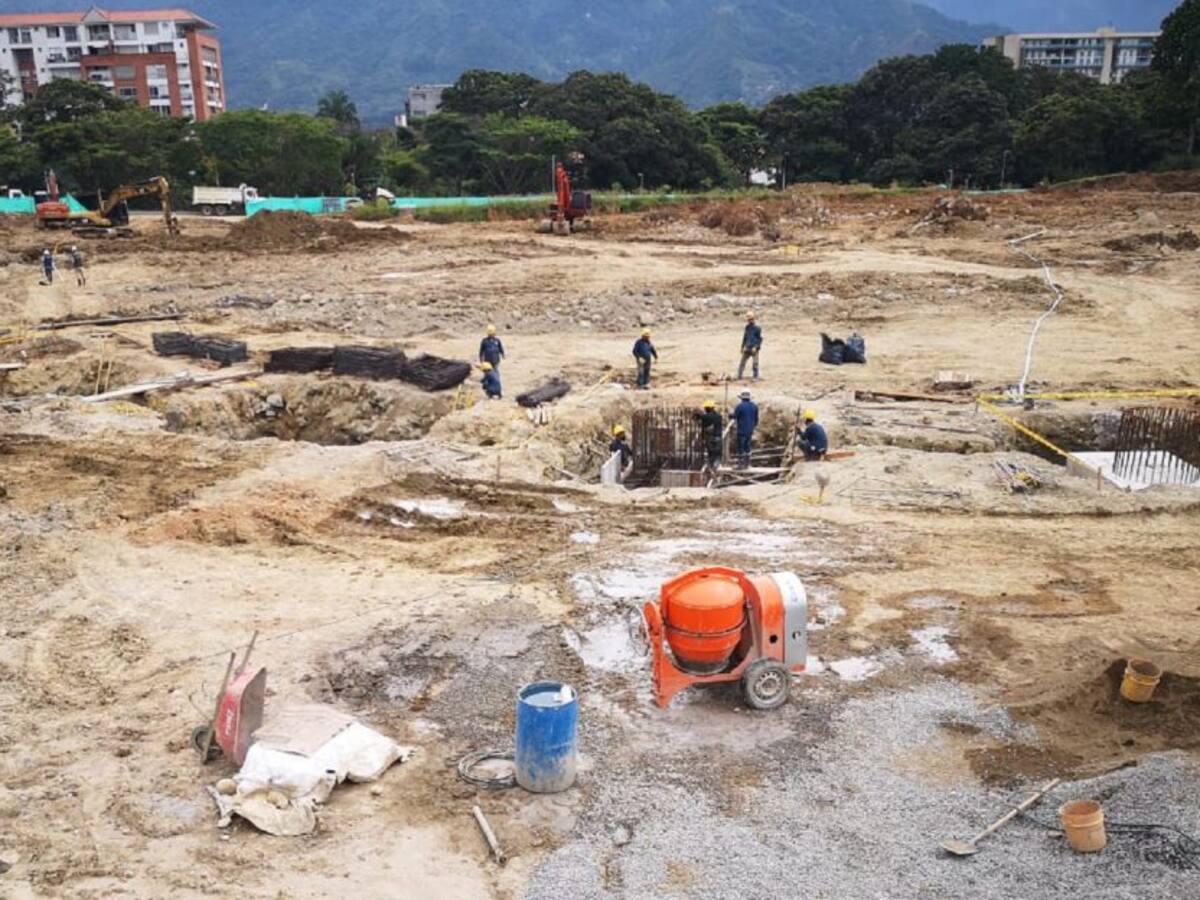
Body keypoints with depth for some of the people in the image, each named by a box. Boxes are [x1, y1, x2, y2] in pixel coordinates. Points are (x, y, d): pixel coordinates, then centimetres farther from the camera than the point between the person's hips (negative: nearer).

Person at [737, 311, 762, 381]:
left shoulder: (757, 327, -7)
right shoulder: (747, 327, 11)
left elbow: (760, 338, -8)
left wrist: (756, 347, -16)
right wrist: (743, 347, 15)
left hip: (754, 349, -5)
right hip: (747, 348, 6)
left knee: (755, 363, -3)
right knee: (742, 362, 2)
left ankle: (755, 377, 5)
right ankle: (739, 377, 5)